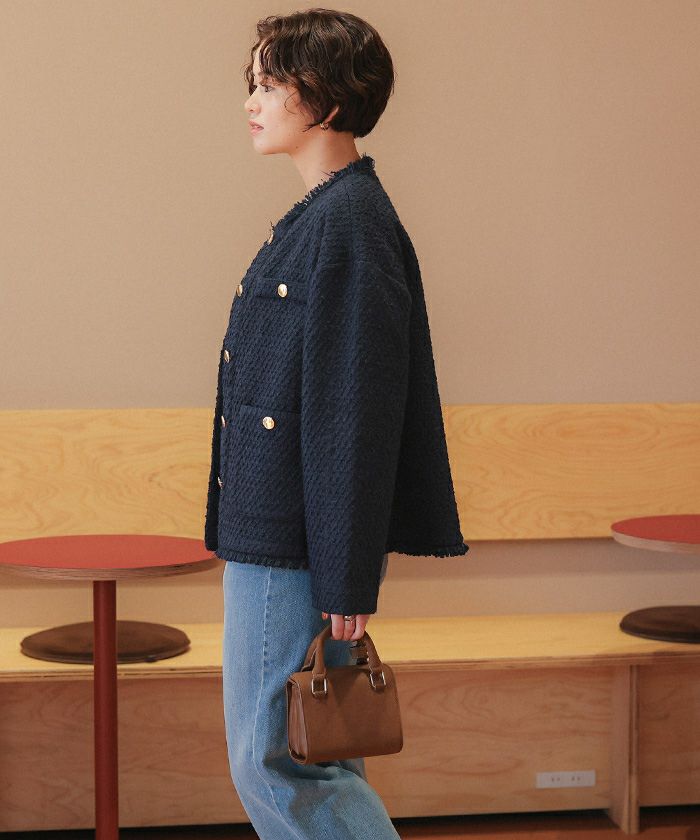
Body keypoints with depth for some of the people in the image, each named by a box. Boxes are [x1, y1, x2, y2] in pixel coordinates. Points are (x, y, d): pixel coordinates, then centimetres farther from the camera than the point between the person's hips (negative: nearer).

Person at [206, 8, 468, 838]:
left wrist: (346, 578, -19)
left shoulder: (349, 223, -17)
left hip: (295, 549, -10)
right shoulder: (316, 217, 14)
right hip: (271, 540, 10)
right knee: (308, 761, 15)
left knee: (275, 762, -4)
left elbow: (357, 413, -19)